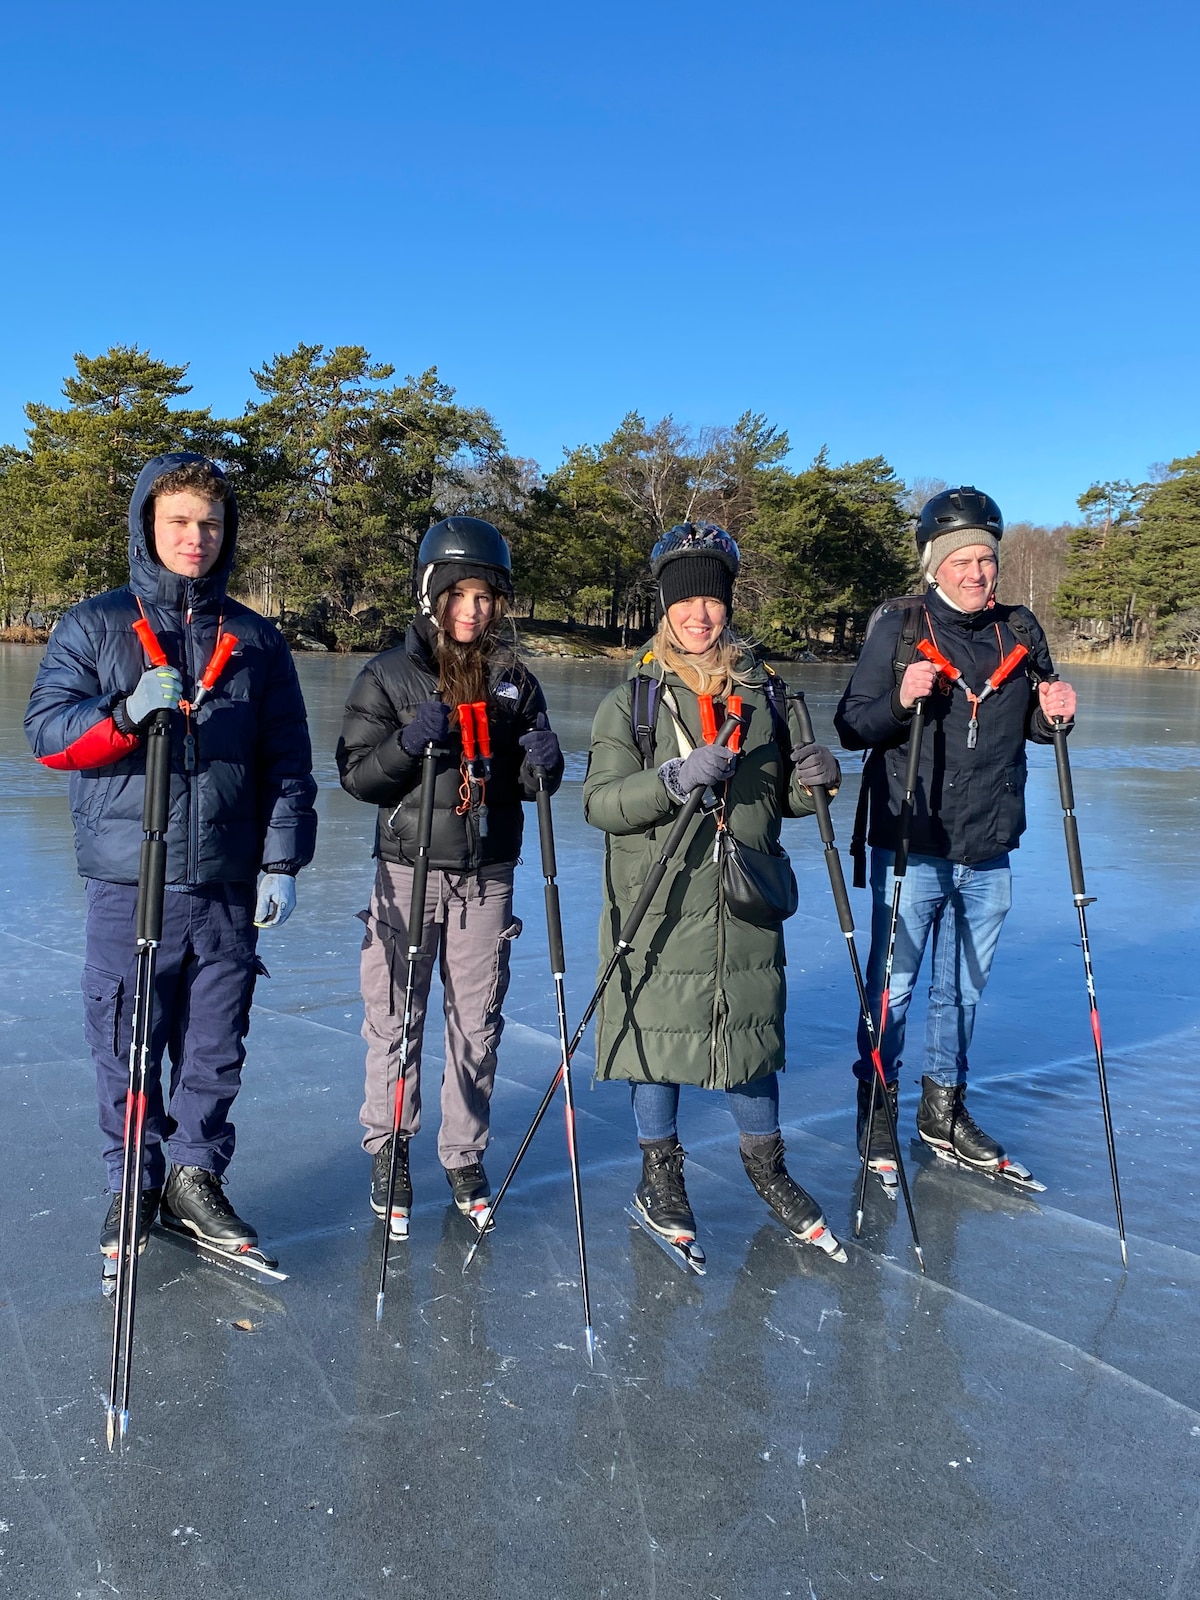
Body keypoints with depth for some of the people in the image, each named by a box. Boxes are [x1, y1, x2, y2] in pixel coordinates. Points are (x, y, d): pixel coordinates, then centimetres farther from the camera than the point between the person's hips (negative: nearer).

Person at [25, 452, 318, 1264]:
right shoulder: (94, 625, 5)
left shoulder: (257, 639, 9)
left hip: (228, 889, 1)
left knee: (216, 1049, 9)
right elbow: (47, 733, -2)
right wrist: (129, 713, -19)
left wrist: (282, 862, 1)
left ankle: (196, 1177, 26)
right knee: (126, 1046, 7)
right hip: (128, 881, -1)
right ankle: (133, 1184, 25)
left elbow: (288, 763, 8)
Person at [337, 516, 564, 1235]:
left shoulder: (515, 680, 8)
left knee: (478, 1025, 8)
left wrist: (543, 761, -11)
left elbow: (532, 785, 12)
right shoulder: (389, 674, -1)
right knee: (395, 1020, 3)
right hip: (408, 871, -2)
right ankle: (389, 1154, 22)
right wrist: (408, 742, -21)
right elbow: (357, 774, -4)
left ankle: (466, 1157, 25)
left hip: (487, 877, 2)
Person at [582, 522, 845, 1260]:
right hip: (660, 901, -2)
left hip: (746, 900, 3)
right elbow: (601, 802, -11)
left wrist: (812, 779, -8)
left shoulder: (767, 692, 7)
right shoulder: (635, 699, -2)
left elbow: (785, 797, 14)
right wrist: (677, 778, -26)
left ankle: (766, 1165, 35)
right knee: (659, 1029, 7)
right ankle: (661, 1176, 28)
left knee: (754, 1025, 12)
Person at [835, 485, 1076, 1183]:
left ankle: (945, 1109, 33)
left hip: (989, 853, 4)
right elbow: (851, 728, -7)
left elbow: (1035, 725, 16)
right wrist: (900, 699, -24)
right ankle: (878, 1106, 25)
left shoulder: (1020, 631, 6)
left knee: (964, 987, 16)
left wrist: (1054, 713, -6)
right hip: (910, 846, -4)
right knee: (892, 982, 6)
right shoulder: (900, 628, -5)